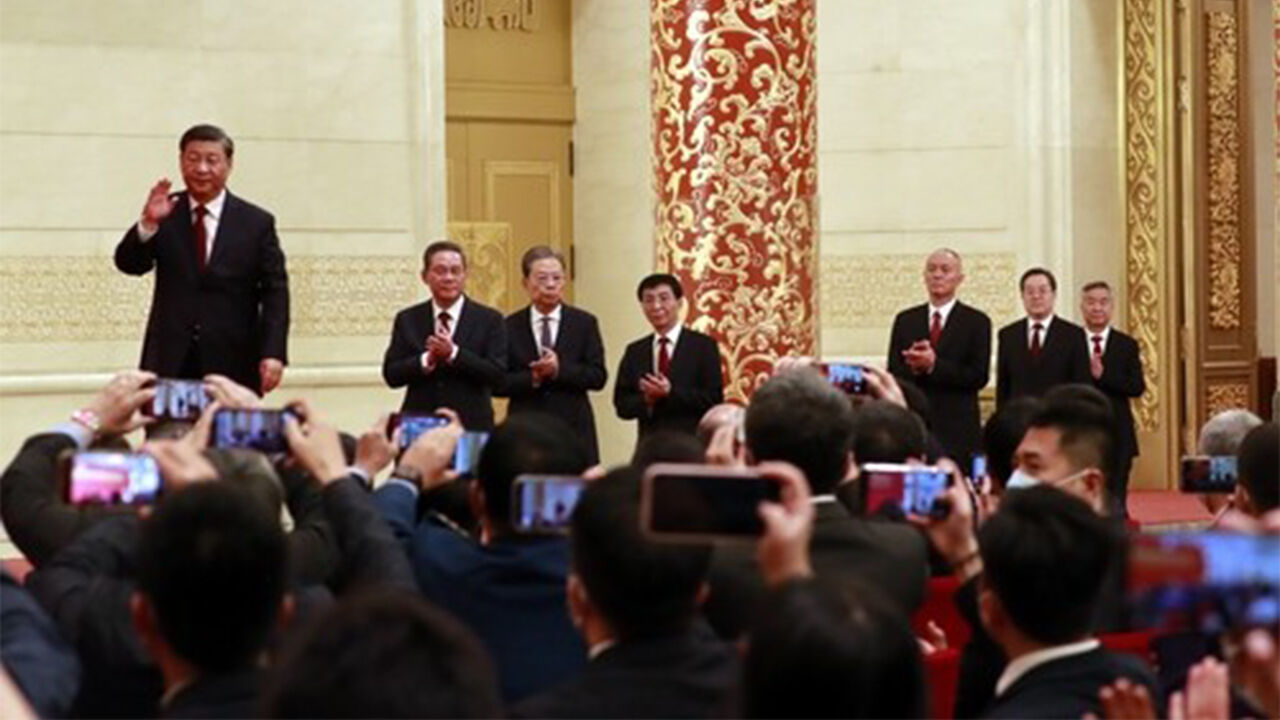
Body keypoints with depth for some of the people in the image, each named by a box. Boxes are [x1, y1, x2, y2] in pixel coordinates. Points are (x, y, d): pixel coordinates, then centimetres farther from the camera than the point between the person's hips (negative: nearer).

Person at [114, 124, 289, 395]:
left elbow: (274, 293, 1)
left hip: (232, 365, -1)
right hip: (171, 363, 1)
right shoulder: (165, 214, 6)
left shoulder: (257, 222, 4)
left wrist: (273, 354, -11)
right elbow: (129, 264, -3)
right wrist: (148, 223, -23)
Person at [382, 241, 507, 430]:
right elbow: (391, 375, 3)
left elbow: (498, 376, -6)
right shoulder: (407, 320, 9)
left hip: (472, 424, -1)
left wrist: (453, 353, -17)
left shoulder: (489, 320, 3)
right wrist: (427, 360, -14)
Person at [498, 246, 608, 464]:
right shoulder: (510, 327, 7)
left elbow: (598, 376, 1)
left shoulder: (584, 323, 7)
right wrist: (532, 378, -14)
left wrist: (560, 370, -13)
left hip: (574, 431, 0)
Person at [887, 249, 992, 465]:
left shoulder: (976, 322, 4)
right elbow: (894, 374, 9)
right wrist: (913, 367, -14)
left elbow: (979, 377, -5)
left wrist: (934, 365, -15)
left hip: (957, 430, -2)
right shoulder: (905, 320, 13)